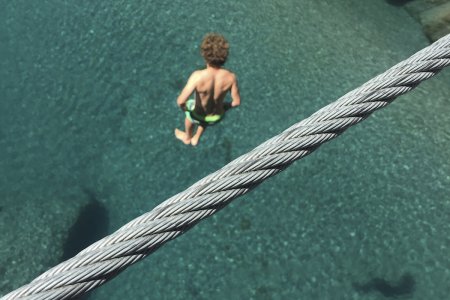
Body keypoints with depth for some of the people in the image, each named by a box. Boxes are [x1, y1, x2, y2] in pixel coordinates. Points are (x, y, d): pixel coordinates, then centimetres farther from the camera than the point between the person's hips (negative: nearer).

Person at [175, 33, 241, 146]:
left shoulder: (198, 76, -38)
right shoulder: (230, 77, -29)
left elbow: (181, 101, -37)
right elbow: (237, 101, -15)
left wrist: (184, 107, -13)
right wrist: (224, 106, 6)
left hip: (199, 115, -2)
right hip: (217, 117, 2)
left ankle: (187, 137, 64)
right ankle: (196, 138, 60)